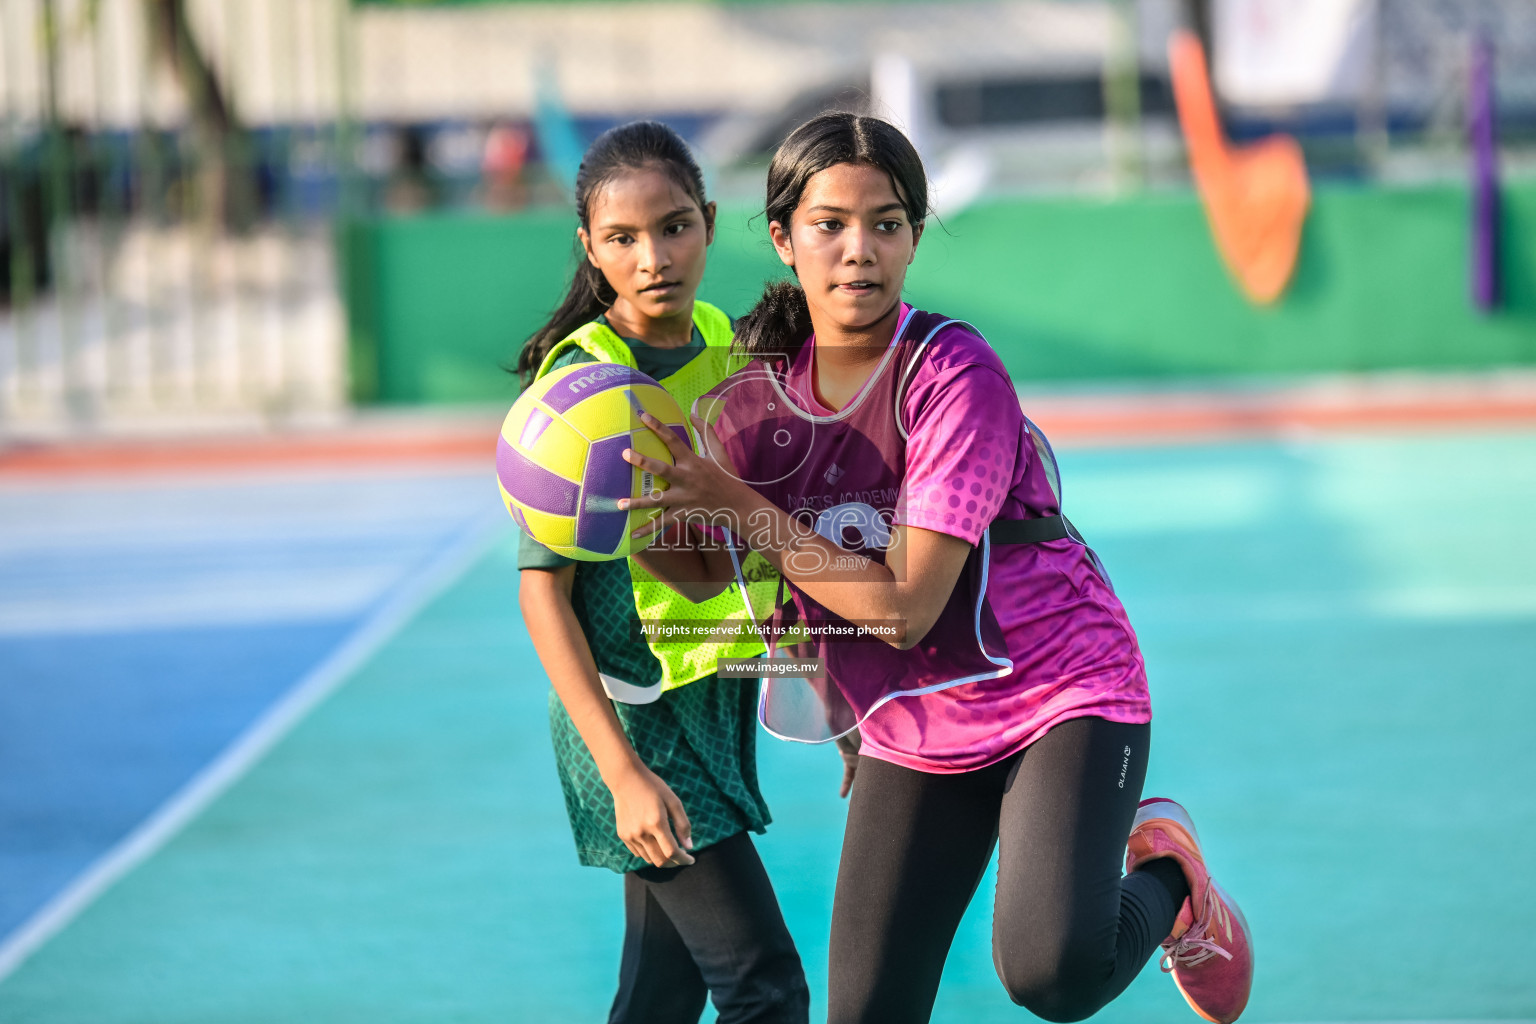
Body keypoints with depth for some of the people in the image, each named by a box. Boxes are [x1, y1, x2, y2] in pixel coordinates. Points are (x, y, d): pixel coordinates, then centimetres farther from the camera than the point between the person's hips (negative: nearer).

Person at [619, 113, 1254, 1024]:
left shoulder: (957, 375, -21)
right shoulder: (762, 388, -3)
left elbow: (906, 609, -24)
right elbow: (708, 576, 4)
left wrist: (737, 505, -22)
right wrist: (619, 508, -13)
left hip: (1062, 689, -5)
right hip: (912, 730, 5)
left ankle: (1165, 879, 6)